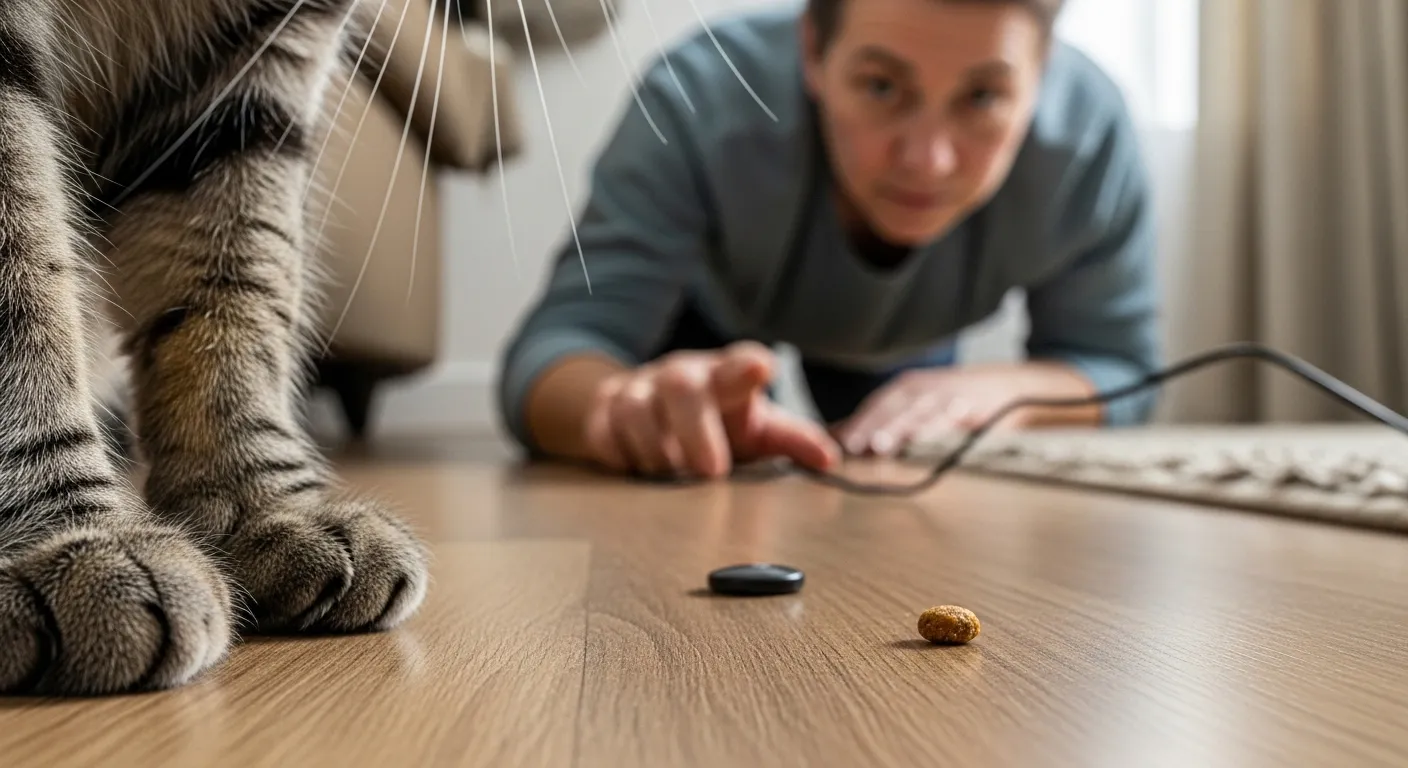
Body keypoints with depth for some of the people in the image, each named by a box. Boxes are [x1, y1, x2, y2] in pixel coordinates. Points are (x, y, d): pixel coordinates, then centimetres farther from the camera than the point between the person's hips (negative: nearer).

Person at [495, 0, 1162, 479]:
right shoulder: (700, 101, -43)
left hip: (910, 344, 2)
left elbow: (1119, 368, -24)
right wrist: (630, 403, -70)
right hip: (705, 303, -1)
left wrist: (999, 390, -47)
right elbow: (556, 348, -46)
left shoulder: (1090, 131, -36)